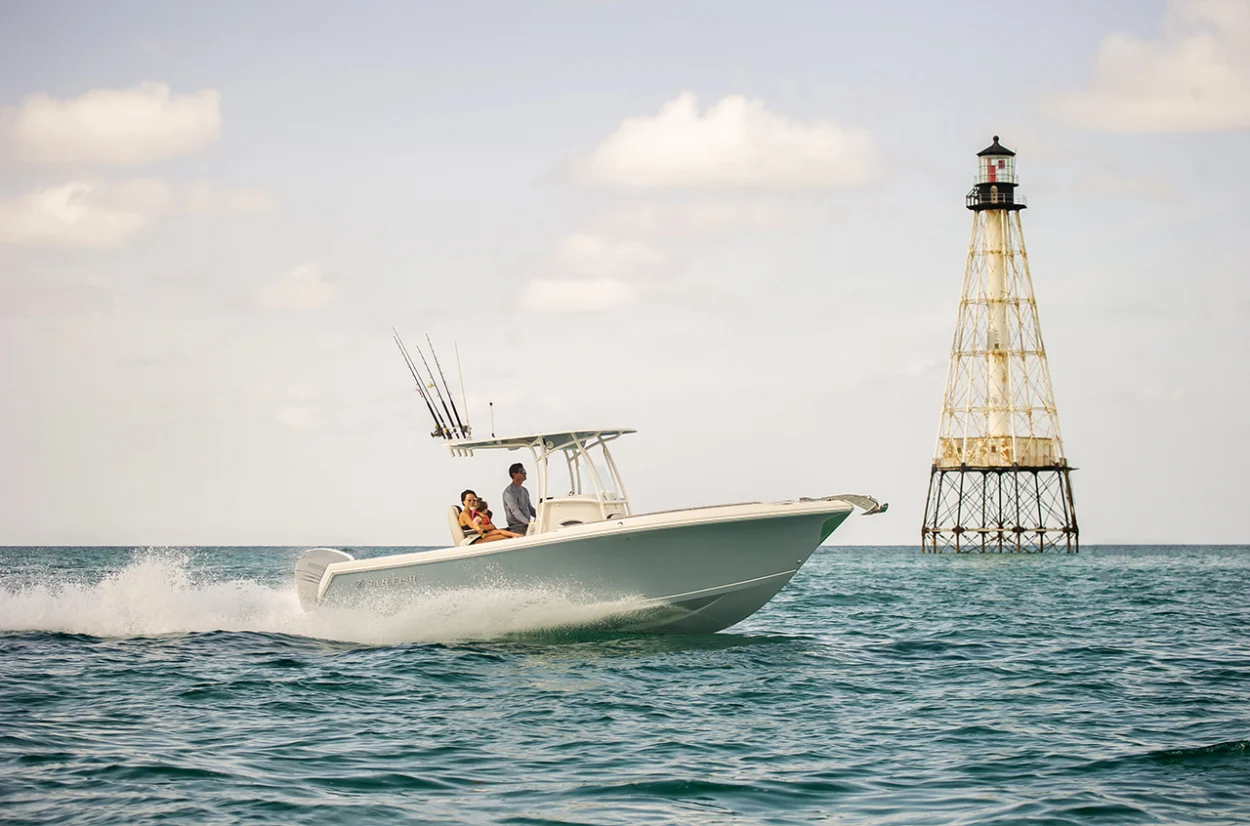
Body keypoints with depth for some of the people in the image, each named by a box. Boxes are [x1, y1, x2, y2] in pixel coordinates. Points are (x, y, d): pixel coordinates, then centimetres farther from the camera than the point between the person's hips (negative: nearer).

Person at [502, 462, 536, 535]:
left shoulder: (524, 491, 19)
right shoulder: (508, 492, -9)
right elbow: (515, 511, -20)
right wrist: (528, 522, -32)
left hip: (527, 526, 8)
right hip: (517, 528, -8)